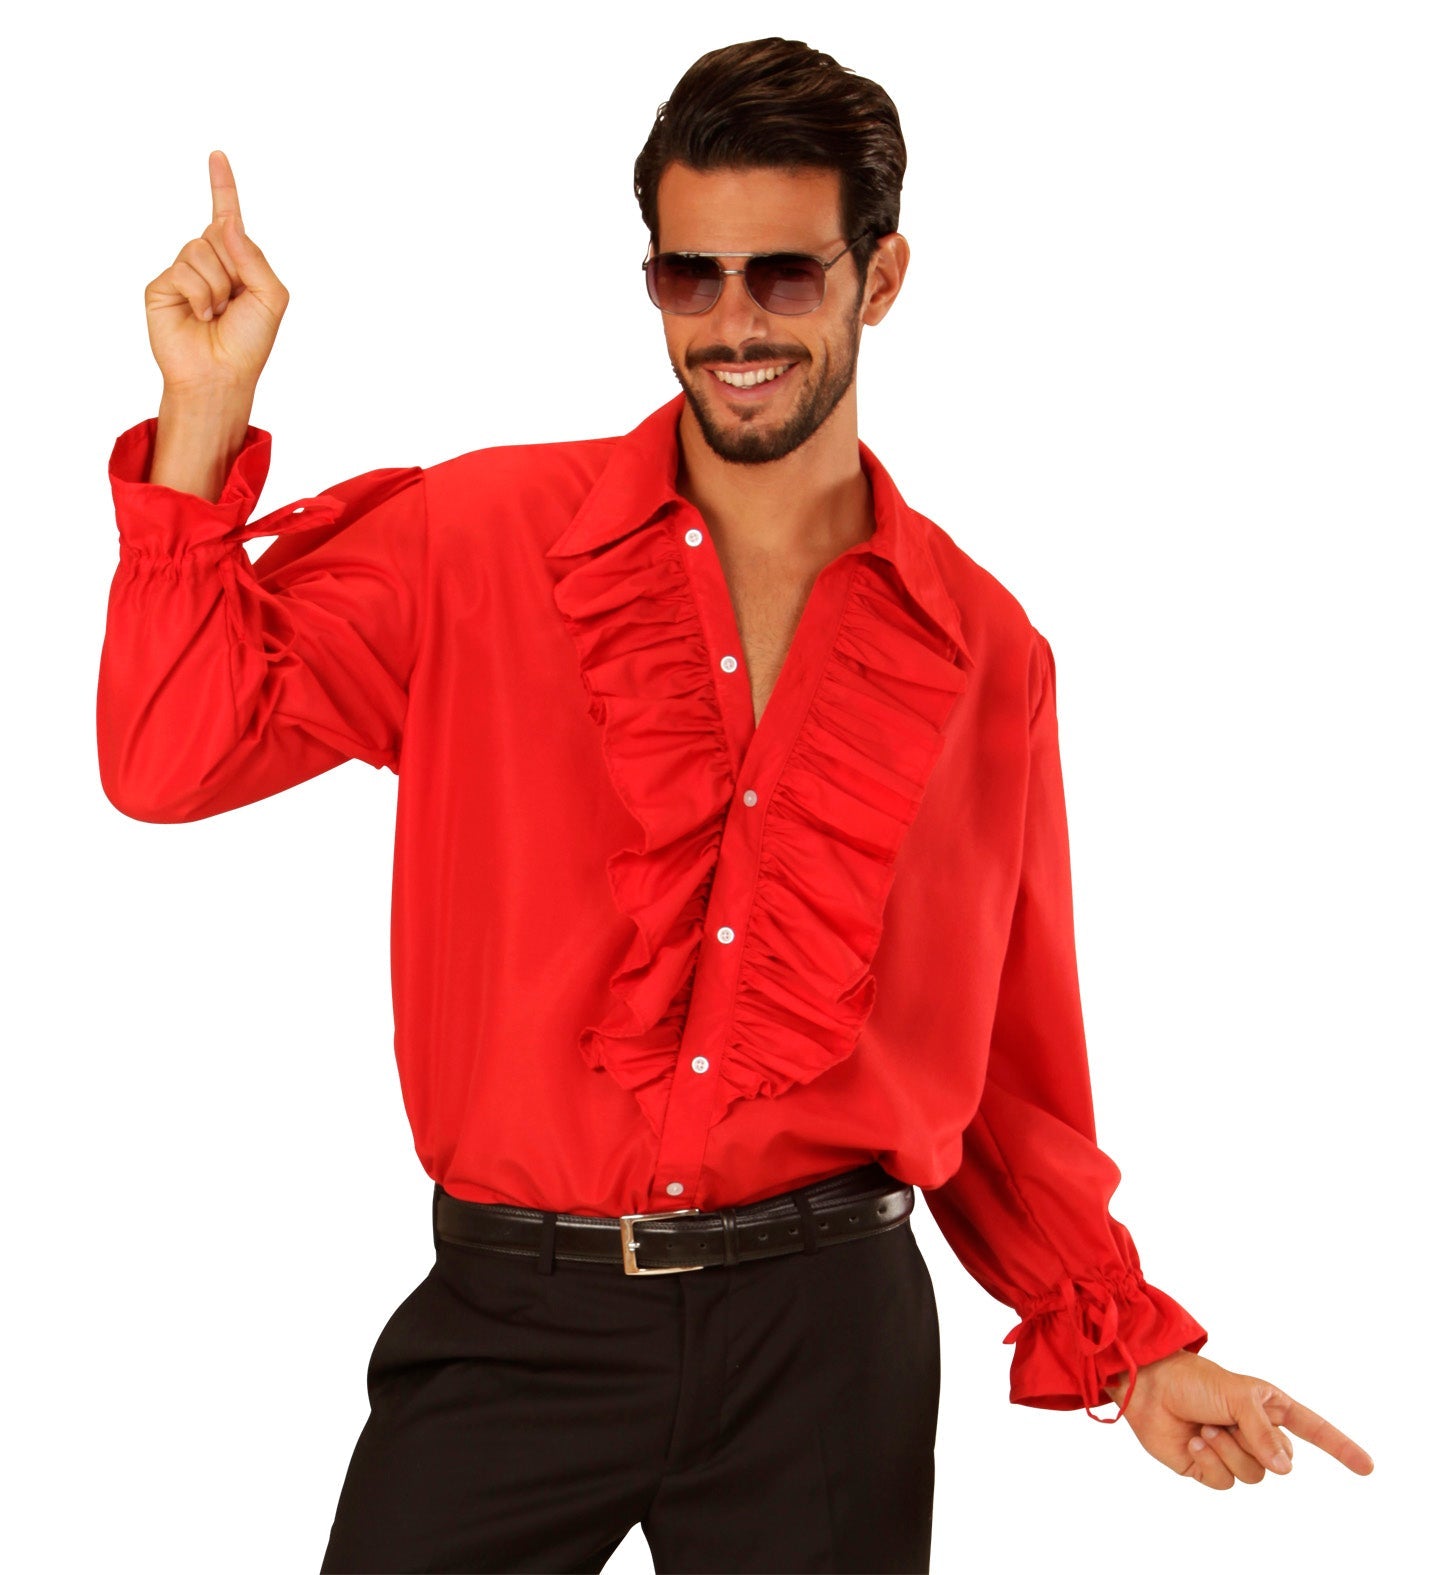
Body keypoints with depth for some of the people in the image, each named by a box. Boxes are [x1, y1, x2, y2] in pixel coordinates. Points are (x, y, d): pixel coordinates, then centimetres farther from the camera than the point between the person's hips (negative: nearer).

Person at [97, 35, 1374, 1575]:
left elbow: (1006, 1058, 11)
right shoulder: (481, 538, 0)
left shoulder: (985, 651, 4)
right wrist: (208, 412, -13)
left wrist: (1133, 1346, 6)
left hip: (826, 1330, 1)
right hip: (516, 1325, -1)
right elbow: (177, 752, -5)